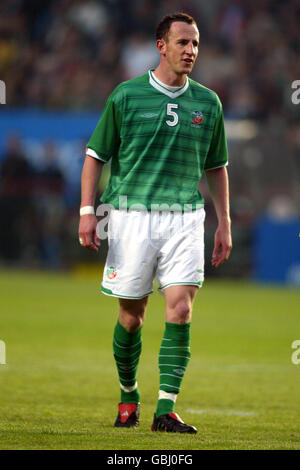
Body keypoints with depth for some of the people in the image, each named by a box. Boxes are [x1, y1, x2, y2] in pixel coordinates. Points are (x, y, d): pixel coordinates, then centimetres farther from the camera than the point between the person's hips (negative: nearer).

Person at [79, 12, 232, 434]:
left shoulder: (207, 102, 8)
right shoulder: (126, 96, -1)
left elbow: (217, 166, 18)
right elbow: (96, 156, 4)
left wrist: (224, 222, 14)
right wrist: (87, 211, -5)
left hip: (185, 215, 2)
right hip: (132, 213, -2)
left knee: (181, 307, -13)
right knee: (132, 315, 5)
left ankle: (166, 410, -13)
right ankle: (129, 395, 29)